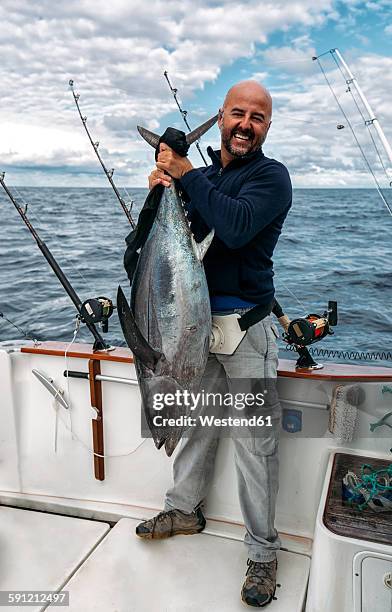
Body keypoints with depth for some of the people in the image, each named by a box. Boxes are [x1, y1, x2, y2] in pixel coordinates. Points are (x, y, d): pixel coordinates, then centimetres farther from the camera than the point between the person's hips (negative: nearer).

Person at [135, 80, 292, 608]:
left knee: (255, 442, -1)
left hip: (246, 323, -5)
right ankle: (185, 509, 38)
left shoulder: (271, 176, -5)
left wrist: (186, 175, -16)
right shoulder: (200, 175, 14)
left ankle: (262, 551, 15)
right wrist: (159, 188, -7)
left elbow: (236, 228, -25)